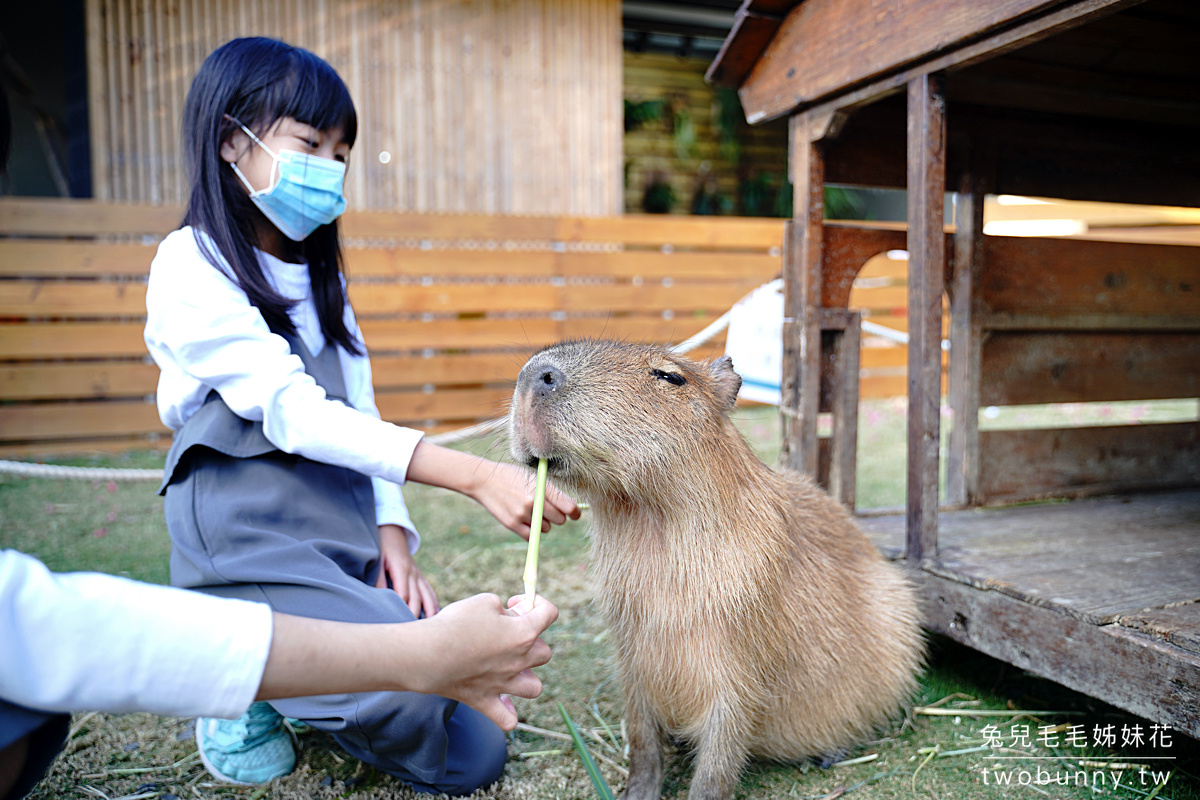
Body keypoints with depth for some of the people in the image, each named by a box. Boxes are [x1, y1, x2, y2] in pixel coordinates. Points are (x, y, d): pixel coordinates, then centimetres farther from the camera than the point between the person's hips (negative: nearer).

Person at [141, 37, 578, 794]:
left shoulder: (317, 275, 16)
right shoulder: (191, 268, -9)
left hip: (348, 536, 7)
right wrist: (477, 475, -31)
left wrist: (392, 531, -6)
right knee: (410, 673, -30)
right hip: (248, 542, -6)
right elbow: (294, 412, -22)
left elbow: (359, 413, 11)